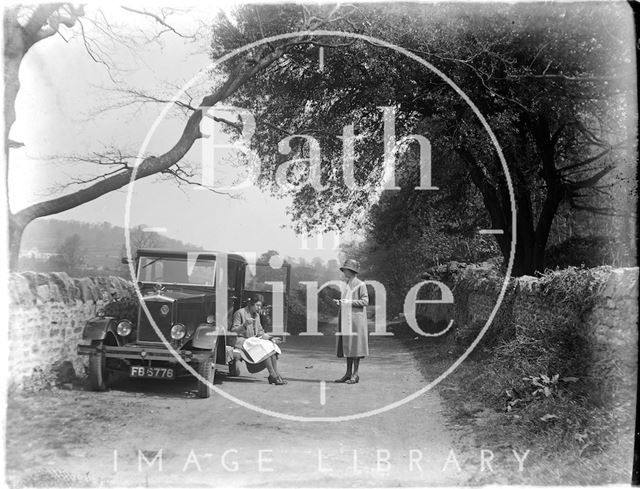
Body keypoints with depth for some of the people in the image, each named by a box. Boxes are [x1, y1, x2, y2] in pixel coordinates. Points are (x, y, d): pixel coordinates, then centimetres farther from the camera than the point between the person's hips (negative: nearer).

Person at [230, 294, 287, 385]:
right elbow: (233, 331, -10)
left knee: (272, 346, -20)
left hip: (254, 340, 7)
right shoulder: (239, 313, -6)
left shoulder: (256, 315, 17)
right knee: (264, 348, -31)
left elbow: (260, 332, 19)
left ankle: (276, 374, -28)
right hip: (242, 341, -7)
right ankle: (273, 375, -32)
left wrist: (270, 338, 2)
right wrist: (244, 325, -26)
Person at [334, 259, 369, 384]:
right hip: (346, 319, 8)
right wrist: (340, 302, 4)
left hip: (356, 319, -8)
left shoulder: (360, 284, -7)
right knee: (347, 346, 8)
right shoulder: (346, 286, 17)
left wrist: (349, 302, -18)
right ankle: (348, 373, 13)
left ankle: (355, 375, -1)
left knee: (355, 346, -6)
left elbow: (365, 301, -13)